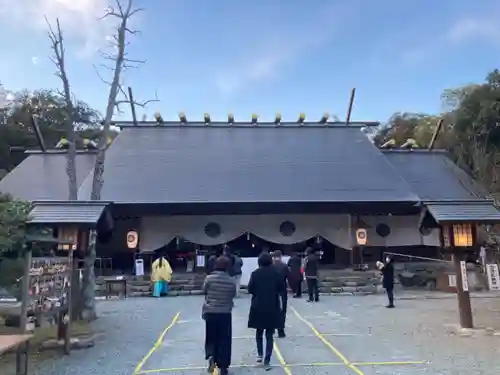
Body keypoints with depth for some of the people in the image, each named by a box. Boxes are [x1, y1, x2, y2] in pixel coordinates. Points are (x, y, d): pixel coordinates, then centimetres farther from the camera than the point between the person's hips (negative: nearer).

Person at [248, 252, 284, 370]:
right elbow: (282, 289, -1)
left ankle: (260, 354, 26)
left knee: (259, 331, 22)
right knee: (269, 334, 6)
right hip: (272, 308, 0)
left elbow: (250, 290, -6)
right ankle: (267, 361, 2)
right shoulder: (276, 273, -4)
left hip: (258, 307, 0)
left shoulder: (255, 273, -6)